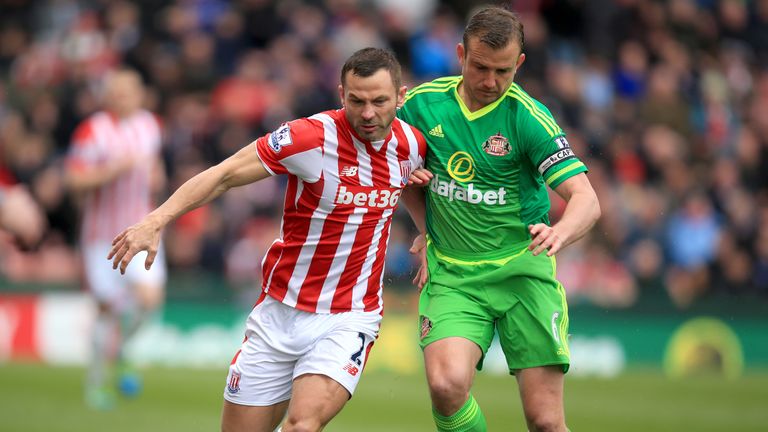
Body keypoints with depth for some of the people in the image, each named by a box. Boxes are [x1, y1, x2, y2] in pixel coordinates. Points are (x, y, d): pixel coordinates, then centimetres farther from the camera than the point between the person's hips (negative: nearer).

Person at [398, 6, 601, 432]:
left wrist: (559, 233, -39)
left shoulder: (529, 118, -10)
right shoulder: (421, 104, -1)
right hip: (450, 275, 2)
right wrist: (426, 230, 9)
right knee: (447, 384, -26)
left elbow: (586, 199, -19)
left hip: (521, 270, -1)